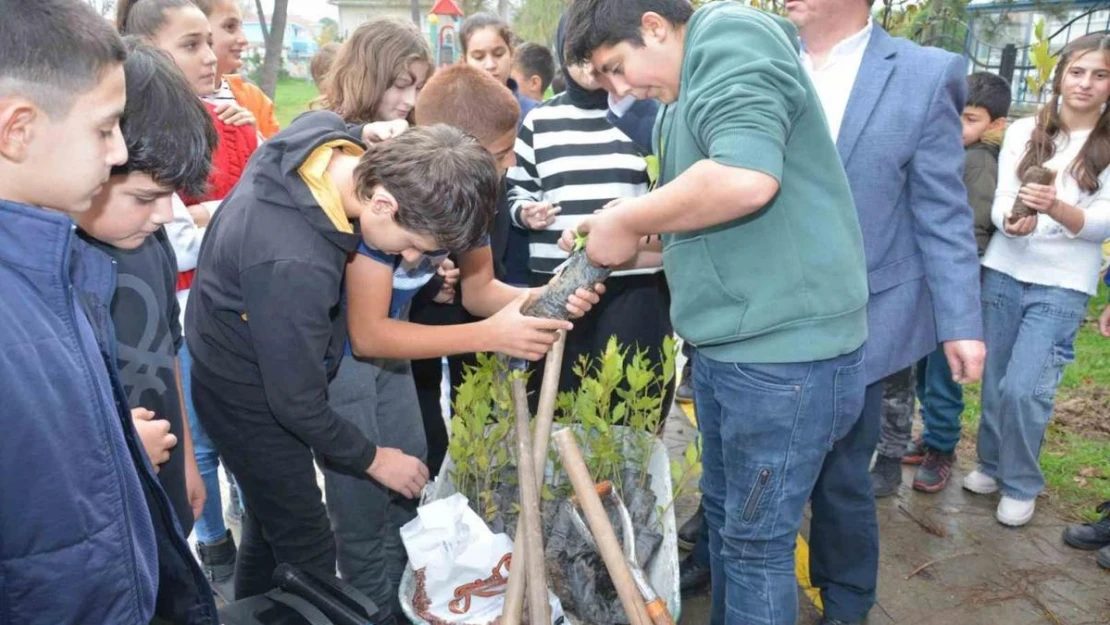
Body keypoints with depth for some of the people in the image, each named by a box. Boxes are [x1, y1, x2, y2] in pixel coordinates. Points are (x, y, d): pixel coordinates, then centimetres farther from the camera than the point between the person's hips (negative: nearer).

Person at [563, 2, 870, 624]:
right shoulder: (691, 92, 17)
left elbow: (745, 177, -29)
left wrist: (625, 220, -15)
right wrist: (628, 251, 7)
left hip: (782, 351, -10)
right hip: (730, 346, 10)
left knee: (756, 541, 4)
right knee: (724, 517, 22)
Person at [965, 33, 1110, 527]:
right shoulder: (1024, 131, 3)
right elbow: (1000, 202, -2)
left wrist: (1056, 207, -29)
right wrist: (1011, 222, -25)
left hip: (1063, 286, -2)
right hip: (1004, 273, 2)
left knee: (1024, 389, -8)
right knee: (995, 383, 10)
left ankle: (1022, 485, 13)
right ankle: (993, 465, 32)